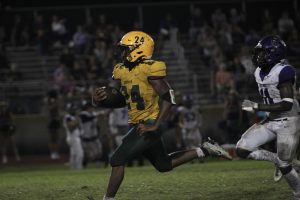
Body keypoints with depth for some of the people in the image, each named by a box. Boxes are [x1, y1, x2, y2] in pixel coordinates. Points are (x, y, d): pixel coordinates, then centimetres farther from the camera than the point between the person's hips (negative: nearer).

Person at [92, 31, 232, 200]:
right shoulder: (122, 71, 7)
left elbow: (168, 100, -20)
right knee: (164, 165, 21)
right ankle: (203, 151, 31)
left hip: (148, 126, -9)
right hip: (140, 126, 9)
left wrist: (154, 126, -23)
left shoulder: (149, 70, -18)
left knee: (118, 159, -13)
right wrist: (99, 97, -9)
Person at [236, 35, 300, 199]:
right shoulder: (260, 72, 6)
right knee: (242, 150, -4)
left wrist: (256, 107, -26)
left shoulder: (283, 72, -20)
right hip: (271, 121, 8)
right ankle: (276, 160, 15)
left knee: (284, 165, -3)